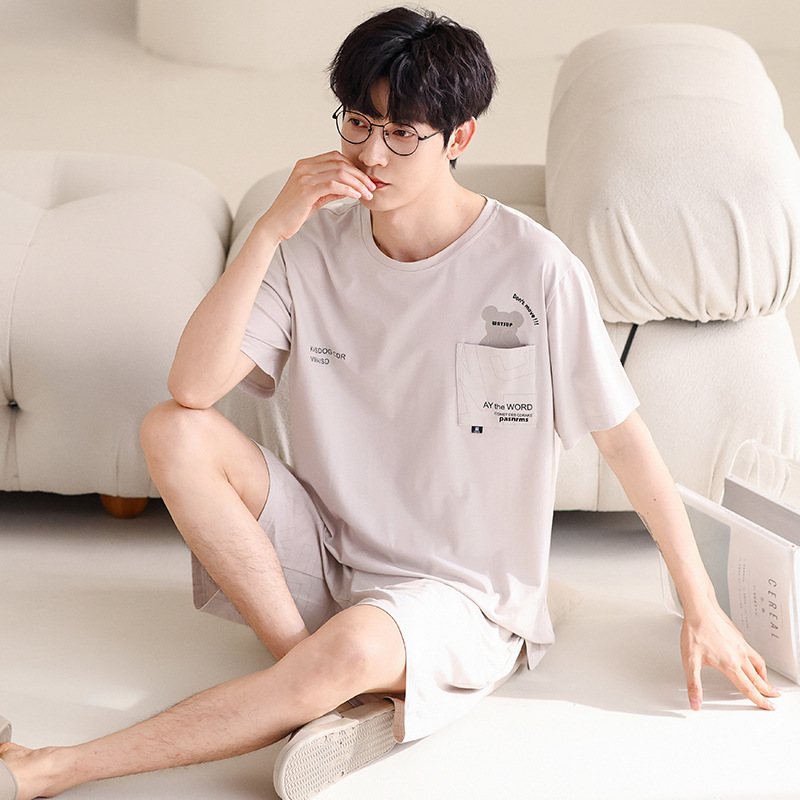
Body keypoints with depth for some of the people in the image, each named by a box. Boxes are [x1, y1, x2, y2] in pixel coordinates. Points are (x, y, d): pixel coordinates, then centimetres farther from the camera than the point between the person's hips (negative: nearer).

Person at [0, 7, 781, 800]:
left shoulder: (533, 267, -14)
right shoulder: (317, 245, -4)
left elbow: (626, 439, -7)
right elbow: (193, 385, -14)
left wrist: (702, 609, -3)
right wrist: (269, 230, -23)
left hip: (465, 593, -4)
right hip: (329, 552, 4)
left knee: (350, 648, -37)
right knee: (173, 433, -17)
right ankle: (329, 694, -19)